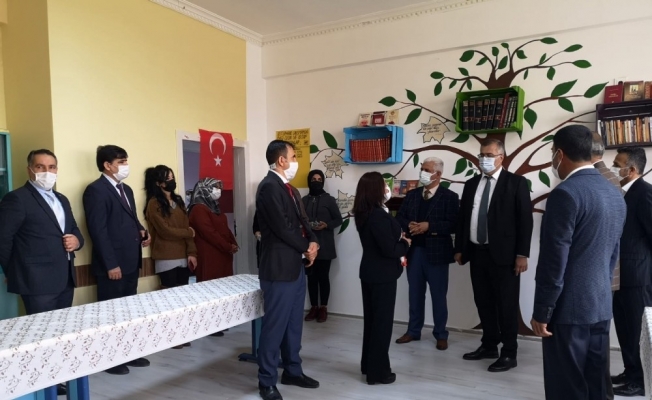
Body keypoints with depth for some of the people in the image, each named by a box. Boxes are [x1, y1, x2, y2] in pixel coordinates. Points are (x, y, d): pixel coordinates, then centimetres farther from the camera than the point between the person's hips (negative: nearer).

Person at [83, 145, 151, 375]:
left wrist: (141, 232, 2)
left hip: (131, 261, 9)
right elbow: (98, 230, -17)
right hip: (112, 265, -8)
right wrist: (111, 264, -20)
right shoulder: (96, 190, -11)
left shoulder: (126, 189, 17)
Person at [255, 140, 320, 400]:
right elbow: (282, 227, -20)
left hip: (296, 265, 9)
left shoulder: (287, 187, 15)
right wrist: (306, 248, -8)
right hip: (279, 267, -9)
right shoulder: (269, 186, -15)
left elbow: (300, 220, 16)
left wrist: (312, 241, -3)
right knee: (275, 325, 0)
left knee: (294, 324, 17)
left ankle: (292, 371, 31)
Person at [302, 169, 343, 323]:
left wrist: (326, 225, -15)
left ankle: (323, 308, 14)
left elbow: (338, 219, 1)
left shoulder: (329, 199, 1)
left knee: (323, 276, 2)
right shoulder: (304, 200, 8)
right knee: (311, 277, 7)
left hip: (324, 245, -2)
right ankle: (314, 307, 19)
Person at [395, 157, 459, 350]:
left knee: (438, 295, 7)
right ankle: (413, 331, 27)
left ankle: (441, 334, 21)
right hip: (414, 251, 4)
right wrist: (409, 225, -13)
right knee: (415, 293, 14)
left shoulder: (450, 196, -5)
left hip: (436, 252, -4)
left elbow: (453, 225, -14)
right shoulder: (412, 195, 10)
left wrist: (429, 226, -22)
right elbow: (399, 218, 8)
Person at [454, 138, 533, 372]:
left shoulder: (516, 183, -3)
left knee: (506, 304, 4)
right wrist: (459, 248, 10)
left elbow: (525, 220, -8)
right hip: (477, 252, 5)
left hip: (503, 254, -5)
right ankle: (489, 345, 29)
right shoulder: (471, 184, 12)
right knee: (483, 302, 14)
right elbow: (463, 217, 13)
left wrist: (522, 254, -13)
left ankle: (509, 353, 17)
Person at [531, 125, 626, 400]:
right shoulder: (615, 194, 9)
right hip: (601, 307, 8)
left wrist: (541, 312, -11)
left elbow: (553, 262, -19)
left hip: (569, 309, -8)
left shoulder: (565, 193, -18)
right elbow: (613, 255, 15)